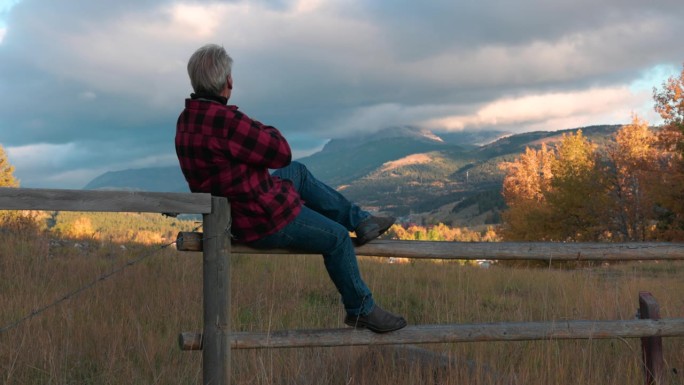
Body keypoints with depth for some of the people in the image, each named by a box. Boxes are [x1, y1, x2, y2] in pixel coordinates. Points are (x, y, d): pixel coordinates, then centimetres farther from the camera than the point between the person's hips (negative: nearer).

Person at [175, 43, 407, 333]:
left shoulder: (186, 120, 0)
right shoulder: (225, 121, -32)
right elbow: (281, 154, -23)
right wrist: (268, 131, -4)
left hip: (228, 212, 10)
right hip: (265, 222, -10)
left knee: (299, 172, 26)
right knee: (337, 238, 8)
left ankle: (359, 220, 35)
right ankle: (361, 310, 25)